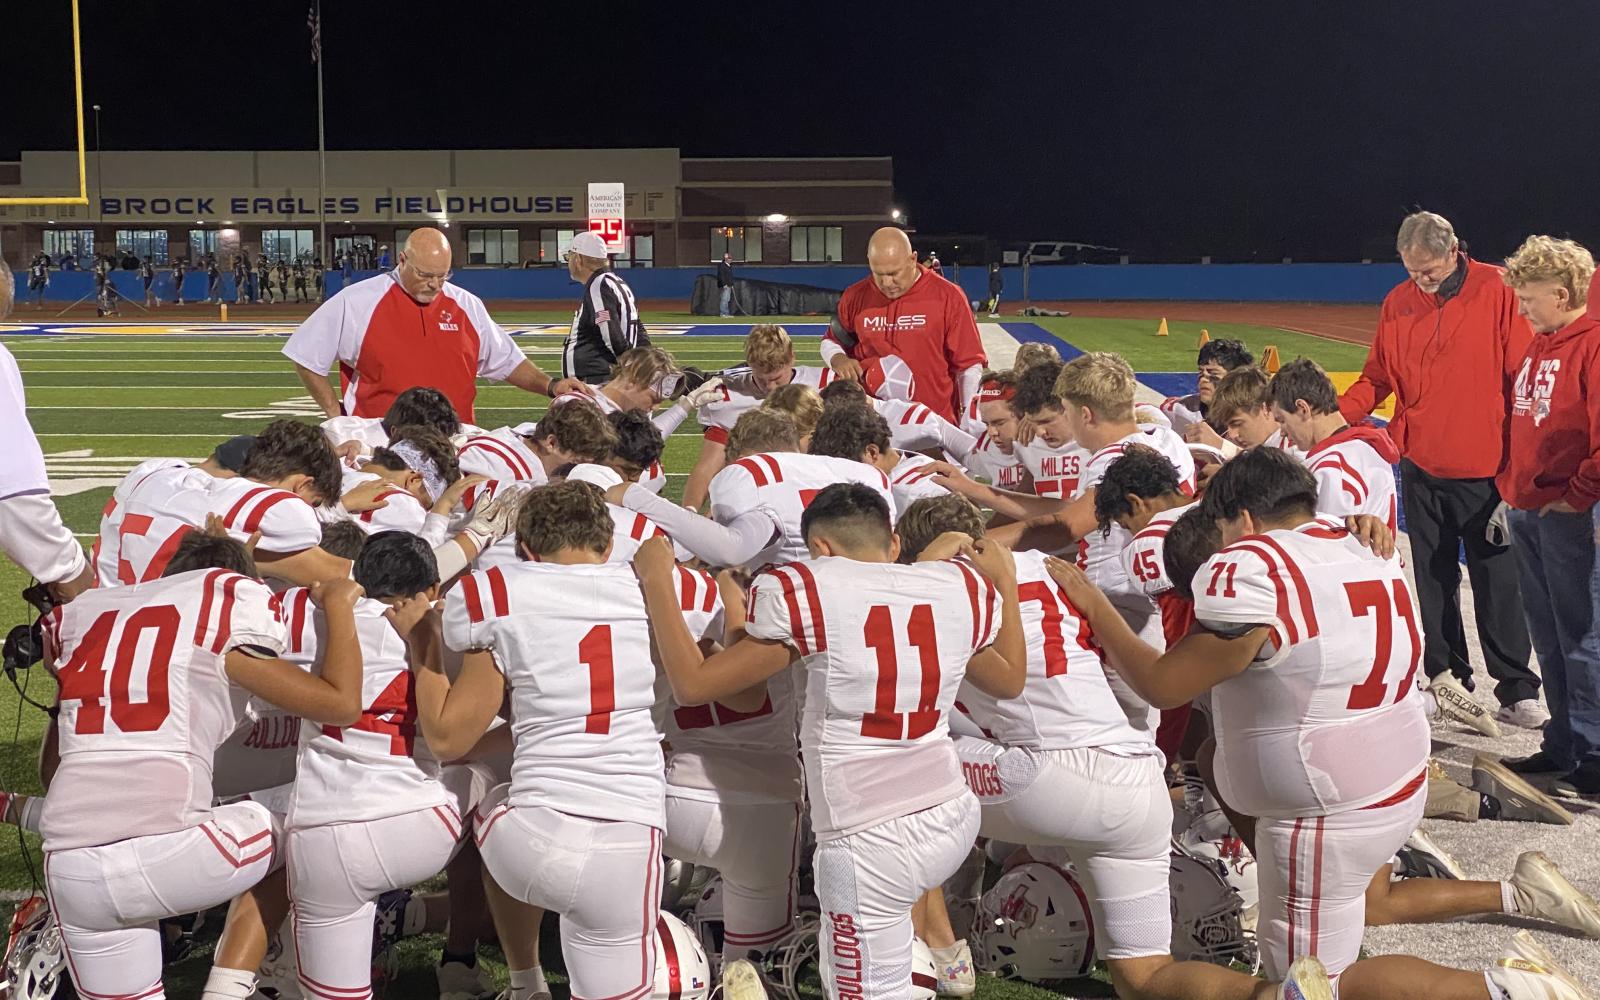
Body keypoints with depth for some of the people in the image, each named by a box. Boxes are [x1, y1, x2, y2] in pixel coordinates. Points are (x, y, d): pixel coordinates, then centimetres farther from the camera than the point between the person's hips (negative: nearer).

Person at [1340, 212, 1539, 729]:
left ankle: (1516, 689, 7)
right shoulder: (1398, 303, 5)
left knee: (1496, 580, 0)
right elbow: (1377, 378, 10)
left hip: (1484, 468, -4)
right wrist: (1334, 413, -10)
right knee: (1433, 579, 10)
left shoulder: (1497, 291, -6)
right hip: (1421, 467, 4)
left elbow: (1523, 379, -5)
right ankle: (1444, 676, 20)